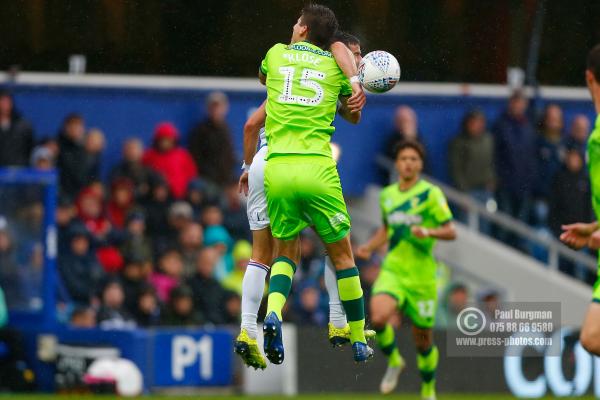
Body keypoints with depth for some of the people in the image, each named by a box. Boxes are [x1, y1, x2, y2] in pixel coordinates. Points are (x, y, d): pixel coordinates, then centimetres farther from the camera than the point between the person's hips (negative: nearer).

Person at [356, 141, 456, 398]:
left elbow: (450, 232, -7)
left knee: (422, 339, 5)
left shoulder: (431, 193, -5)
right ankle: (393, 360, 3)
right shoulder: (387, 195, 10)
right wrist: (369, 247, 11)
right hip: (392, 270, 3)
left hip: (421, 275, -3)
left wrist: (428, 232, -25)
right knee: (378, 317, -26)